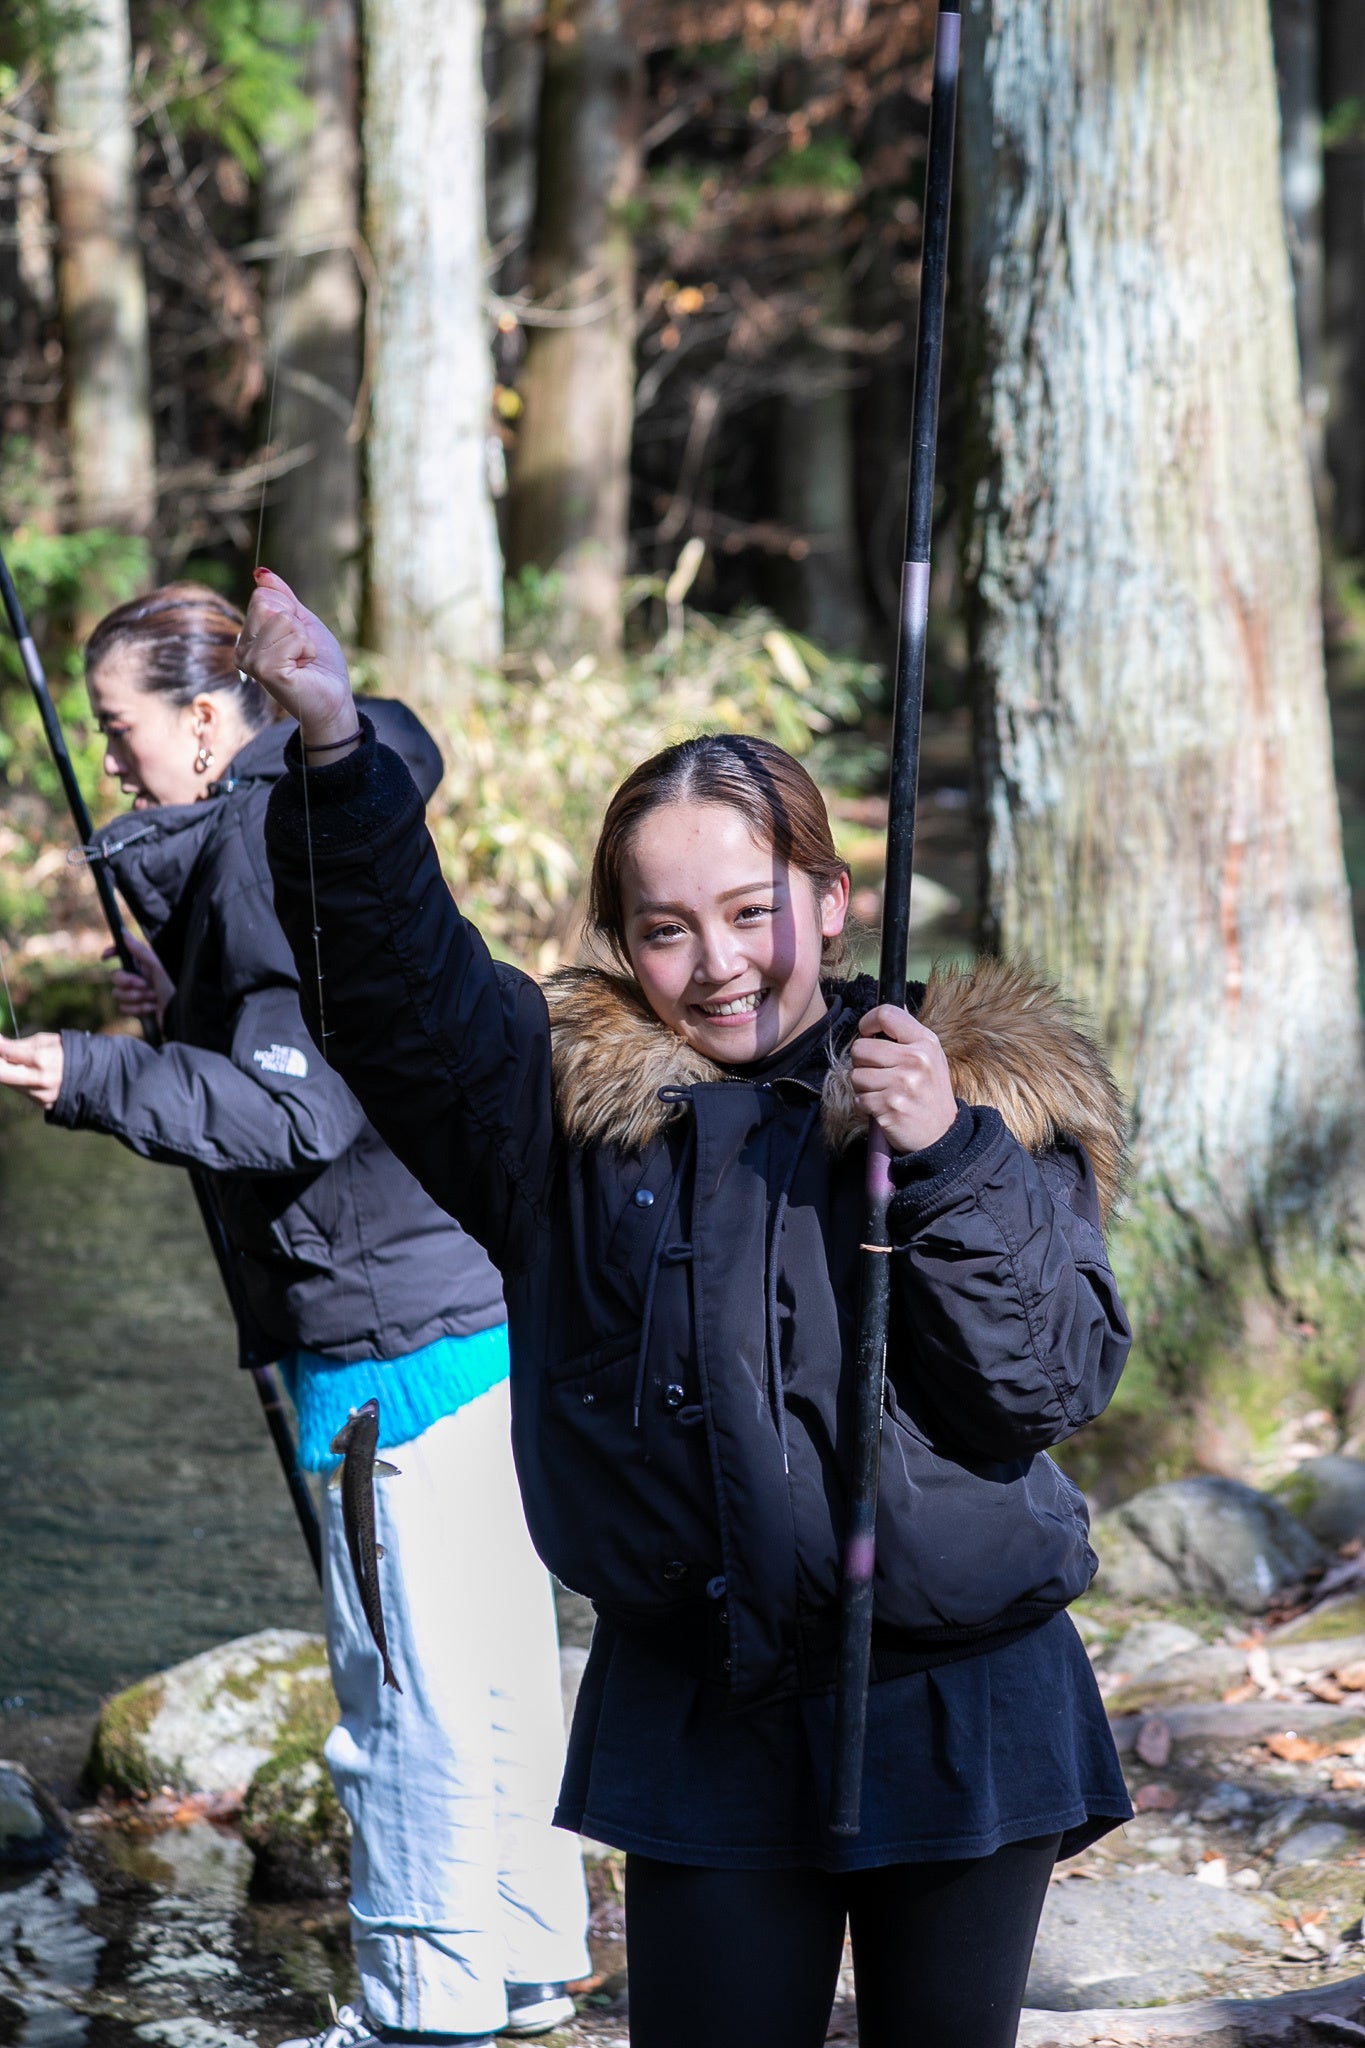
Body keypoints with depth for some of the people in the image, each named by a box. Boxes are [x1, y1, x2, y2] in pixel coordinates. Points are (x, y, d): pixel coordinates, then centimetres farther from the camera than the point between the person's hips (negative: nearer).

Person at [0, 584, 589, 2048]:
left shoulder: (262, 847, -15)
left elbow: (300, 1108, -22)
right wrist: (195, 1006, 21)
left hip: (394, 1330, -10)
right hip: (482, 1289, 10)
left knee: (404, 1679, -2)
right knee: (491, 1656, 17)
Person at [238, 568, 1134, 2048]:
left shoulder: (991, 1092, -2)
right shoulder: (572, 1103, 1)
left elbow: (1060, 1384, -9)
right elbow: (396, 980, -14)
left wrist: (946, 1161, -22)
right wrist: (337, 755, -29)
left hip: (959, 1715, 0)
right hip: (697, 1722, 0)